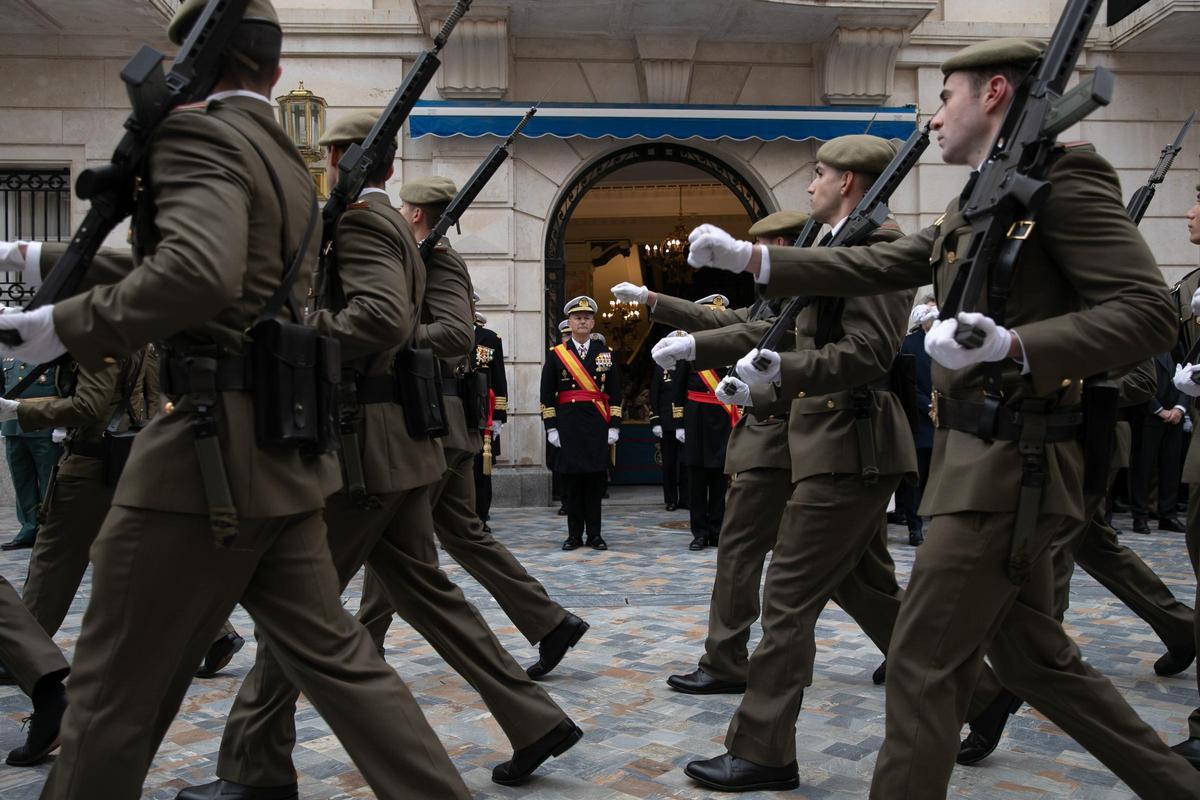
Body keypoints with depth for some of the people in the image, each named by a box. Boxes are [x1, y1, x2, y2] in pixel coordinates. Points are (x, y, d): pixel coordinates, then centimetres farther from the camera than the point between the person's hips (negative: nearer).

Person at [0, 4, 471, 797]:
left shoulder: (200, 133, -10)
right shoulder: (285, 156, 18)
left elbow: (199, 272, -29)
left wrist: (66, 325, -19)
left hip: (210, 445, -9)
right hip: (280, 451, 9)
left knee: (118, 690, 5)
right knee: (331, 653, 14)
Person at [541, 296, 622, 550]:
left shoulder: (606, 353, 9)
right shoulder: (556, 354, 5)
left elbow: (615, 394, 8)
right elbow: (547, 394, 4)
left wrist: (614, 426, 1)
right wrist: (550, 428, -2)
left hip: (598, 424, 1)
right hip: (567, 423, -1)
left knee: (595, 478, 1)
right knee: (571, 477, 2)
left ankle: (594, 534, 9)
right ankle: (574, 534, 11)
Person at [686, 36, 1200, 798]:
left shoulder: (1062, 173, -11)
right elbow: (871, 266, 15)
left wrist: (1012, 346, -30)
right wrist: (749, 257, 9)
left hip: (1011, 464, -10)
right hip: (986, 458, 10)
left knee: (924, 664, -3)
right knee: (1032, 655, 18)